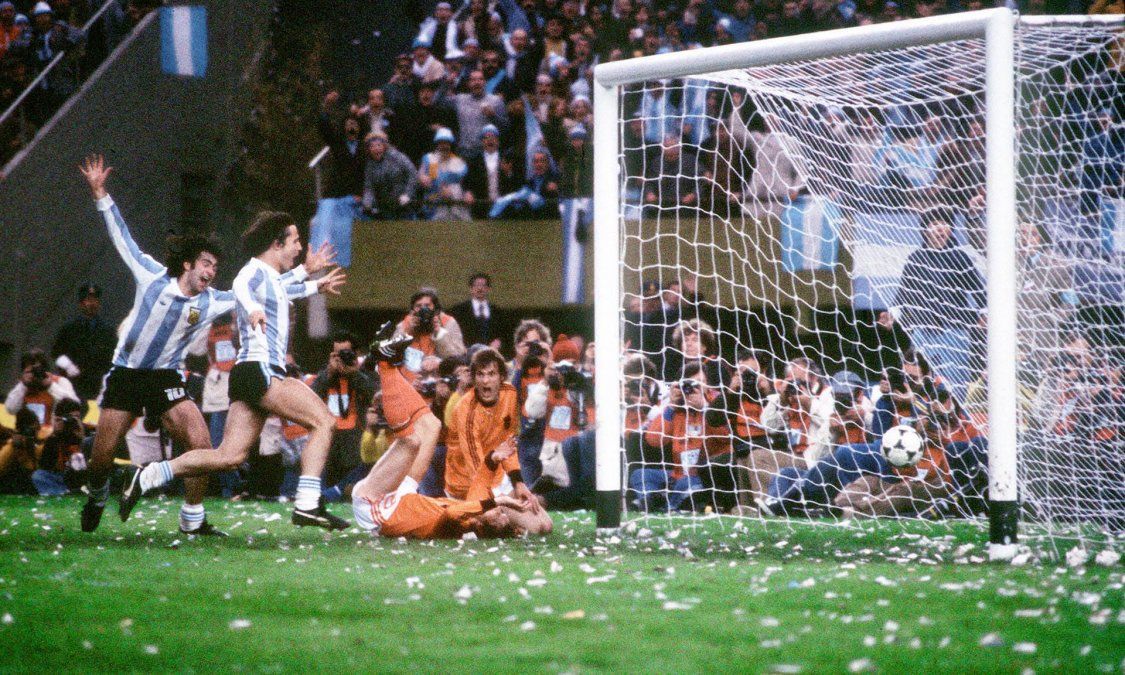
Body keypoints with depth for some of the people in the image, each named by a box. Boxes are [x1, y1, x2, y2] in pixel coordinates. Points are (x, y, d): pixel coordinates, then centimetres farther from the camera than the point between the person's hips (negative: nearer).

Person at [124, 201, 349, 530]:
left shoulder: (272, 277, 23)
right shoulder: (256, 270, -7)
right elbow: (241, 285, -32)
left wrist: (315, 284, 59)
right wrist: (252, 309, -53)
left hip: (250, 377, 10)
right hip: (261, 371, -10)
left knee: (229, 456, 1)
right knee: (324, 421, -13)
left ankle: (148, 476, -2)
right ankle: (307, 505, -20)